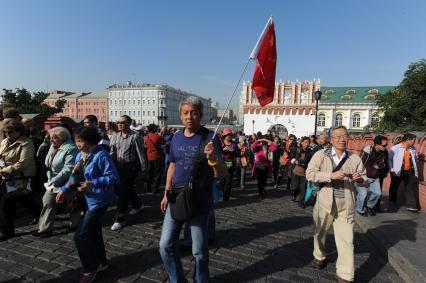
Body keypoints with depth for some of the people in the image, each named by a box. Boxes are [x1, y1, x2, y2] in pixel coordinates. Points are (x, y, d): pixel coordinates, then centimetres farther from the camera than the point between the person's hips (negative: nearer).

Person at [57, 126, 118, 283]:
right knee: (93, 233, 20)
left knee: (81, 235, -5)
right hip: (87, 199, 9)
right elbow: (76, 177, 12)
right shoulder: (80, 155, 5)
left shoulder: (102, 155, -22)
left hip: (99, 200, -9)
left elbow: (112, 177, -25)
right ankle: (100, 262, 41)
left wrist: (93, 184, -34)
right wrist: (64, 190, 1)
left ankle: (91, 268, 18)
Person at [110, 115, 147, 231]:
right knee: (127, 188, 20)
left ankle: (120, 220, 8)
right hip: (119, 166, 6)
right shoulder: (115, 135, 4)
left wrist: (143, 169, -7)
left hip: (131, 167, -6)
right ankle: (137, 205, 46)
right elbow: (112, 152, 5)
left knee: (123, 191, -5)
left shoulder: (135, 137, -13)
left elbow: (141, 154, -10)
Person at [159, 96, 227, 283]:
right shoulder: (176, 138, 3)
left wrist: (213, 158, -38)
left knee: (199, 251, 10)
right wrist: (166, 194, 13)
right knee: (166, 246, 10)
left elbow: (222, 174, -17)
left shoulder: (210, 138, -13)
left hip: (199, 202, -4)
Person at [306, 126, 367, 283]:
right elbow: (310, 174, -16)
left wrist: (360, 178, -12)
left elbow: (365, 177, 11)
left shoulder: (354, 158, 2)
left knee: (346, 239, 2)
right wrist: (331, 175, -26)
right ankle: (319, 257, 47)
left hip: (346, 204, 1)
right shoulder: (321, 155, -7)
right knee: (320, 232, 19)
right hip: (325, 201, -1)